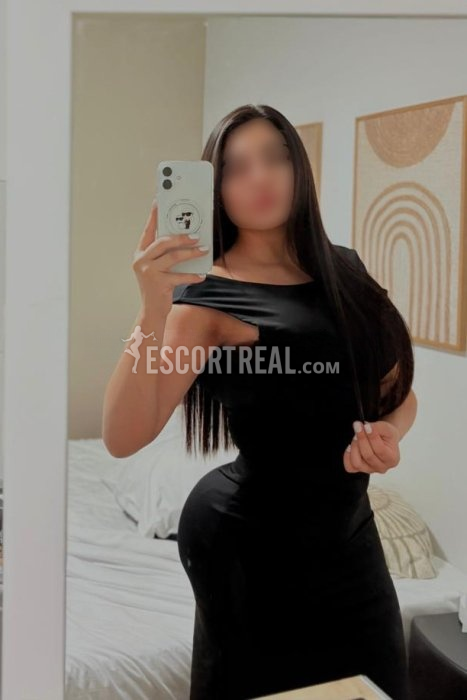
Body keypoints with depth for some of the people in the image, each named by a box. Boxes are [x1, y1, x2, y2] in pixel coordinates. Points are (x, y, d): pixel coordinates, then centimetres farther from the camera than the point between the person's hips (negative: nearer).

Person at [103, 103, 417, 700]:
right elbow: (123, 439, -24)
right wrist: (153, 313, -35)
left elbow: (398, 391, 12)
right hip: (255, 537, -6)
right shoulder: (208, 299, -13)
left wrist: (389, 433, -9)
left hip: (346, 527, 6)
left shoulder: (344, 270, 4)